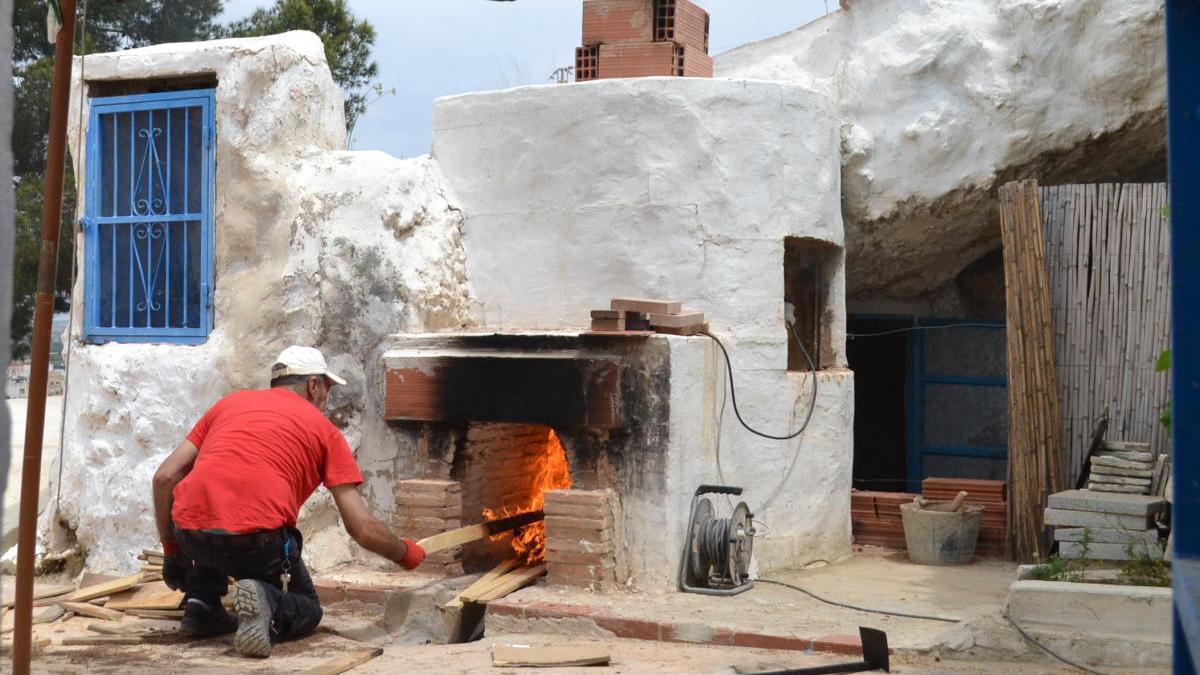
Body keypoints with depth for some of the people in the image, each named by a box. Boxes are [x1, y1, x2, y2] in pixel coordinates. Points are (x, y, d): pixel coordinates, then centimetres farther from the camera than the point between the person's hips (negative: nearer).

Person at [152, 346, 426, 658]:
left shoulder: (230, 402, 24)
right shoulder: (323, 428, 14)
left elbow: (165, 477, 16)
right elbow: (363, 528, 8)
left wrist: (171, 551, 26)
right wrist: (406, 553, 27)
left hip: (191, 534, 4)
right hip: (257, 542, -4)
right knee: (307, 611, 22)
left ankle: (201, 603, 19)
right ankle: (266, 603, -11)